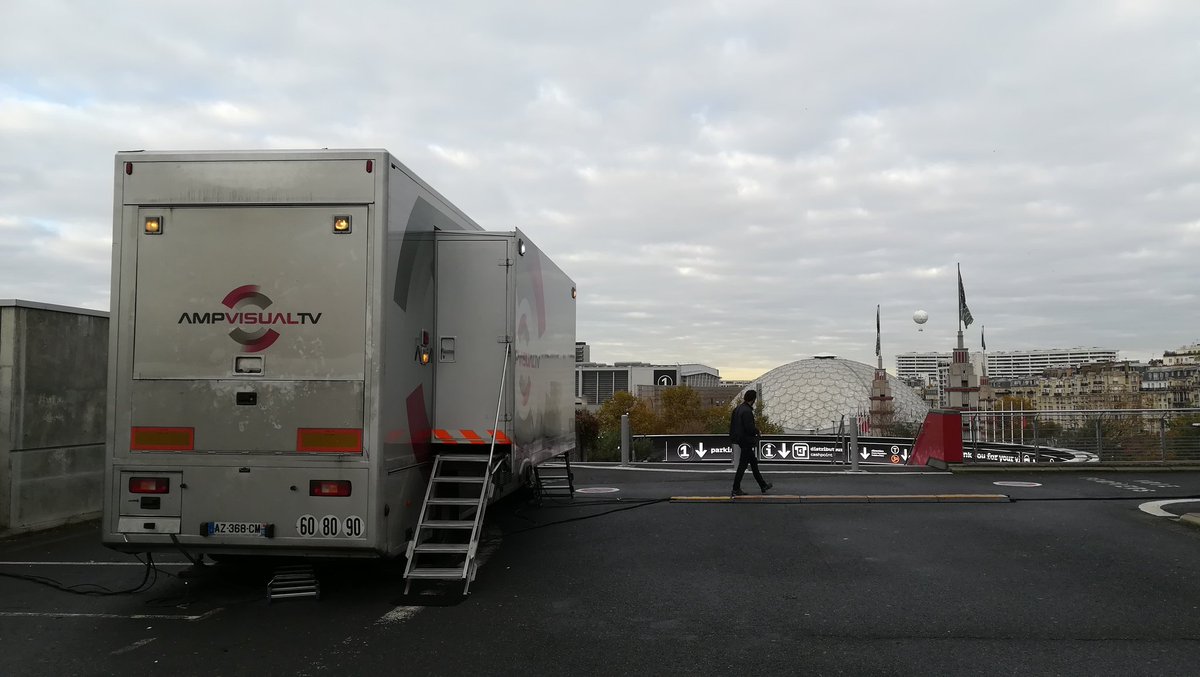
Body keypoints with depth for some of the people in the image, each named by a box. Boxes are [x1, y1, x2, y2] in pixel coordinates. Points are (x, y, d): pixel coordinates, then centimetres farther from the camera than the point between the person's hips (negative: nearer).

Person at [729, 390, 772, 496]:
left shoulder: (737, 409, 8)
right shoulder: (747, 411, -22)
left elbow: (732, 423, 16)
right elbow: (750, 428, -27)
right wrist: (756, 430, -5)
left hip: (741, 439, 10)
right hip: (748, 441, -10)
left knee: (754, 464, 19)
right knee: (742, 465, -3)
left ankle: (763, 485, 31)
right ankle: (736, 490, 1)